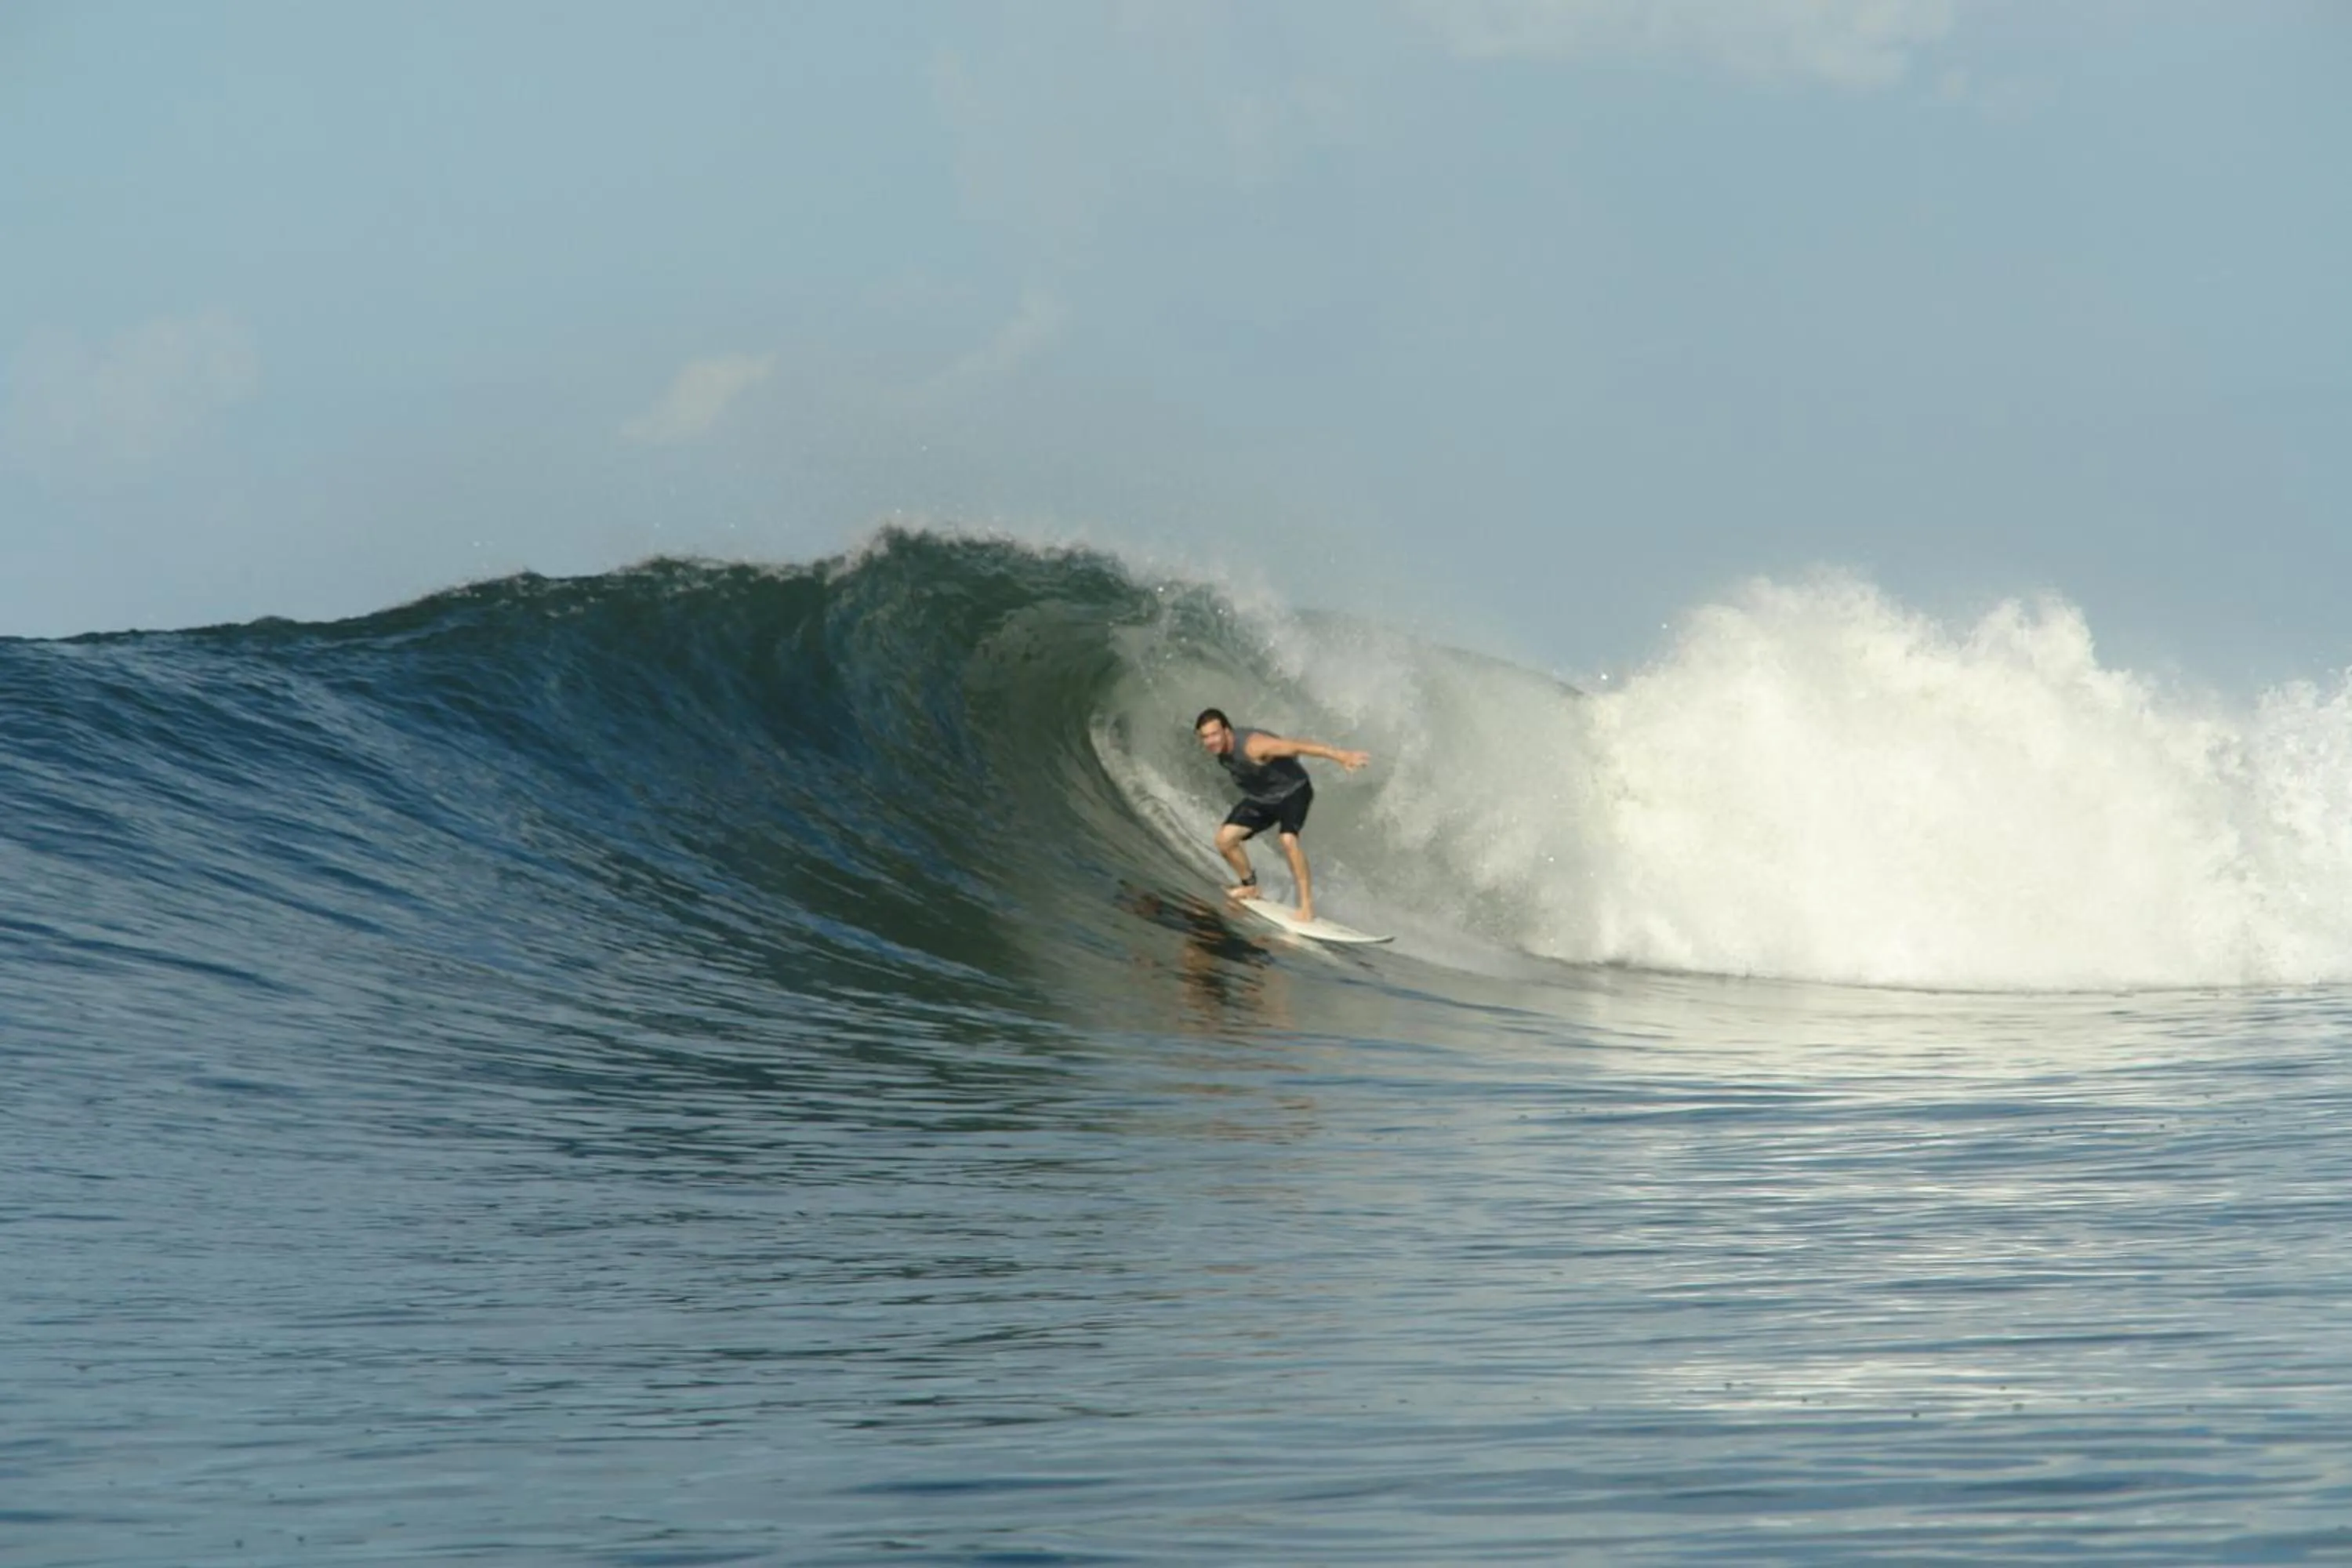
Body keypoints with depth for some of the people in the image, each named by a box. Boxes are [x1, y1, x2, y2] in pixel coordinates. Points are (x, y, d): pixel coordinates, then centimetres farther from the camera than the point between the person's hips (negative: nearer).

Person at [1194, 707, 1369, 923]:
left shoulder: (1252, 746, -35)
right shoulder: (1220, 750, -11)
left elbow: (1298, 746, -38)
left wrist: (1340, 756, -43)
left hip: (1292, 791, -7)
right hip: (1260, 797, 7)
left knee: (1288, 839, -30)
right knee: (1225, 839, -1)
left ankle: (1307, 904, -26)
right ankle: (1250, 886, 23)